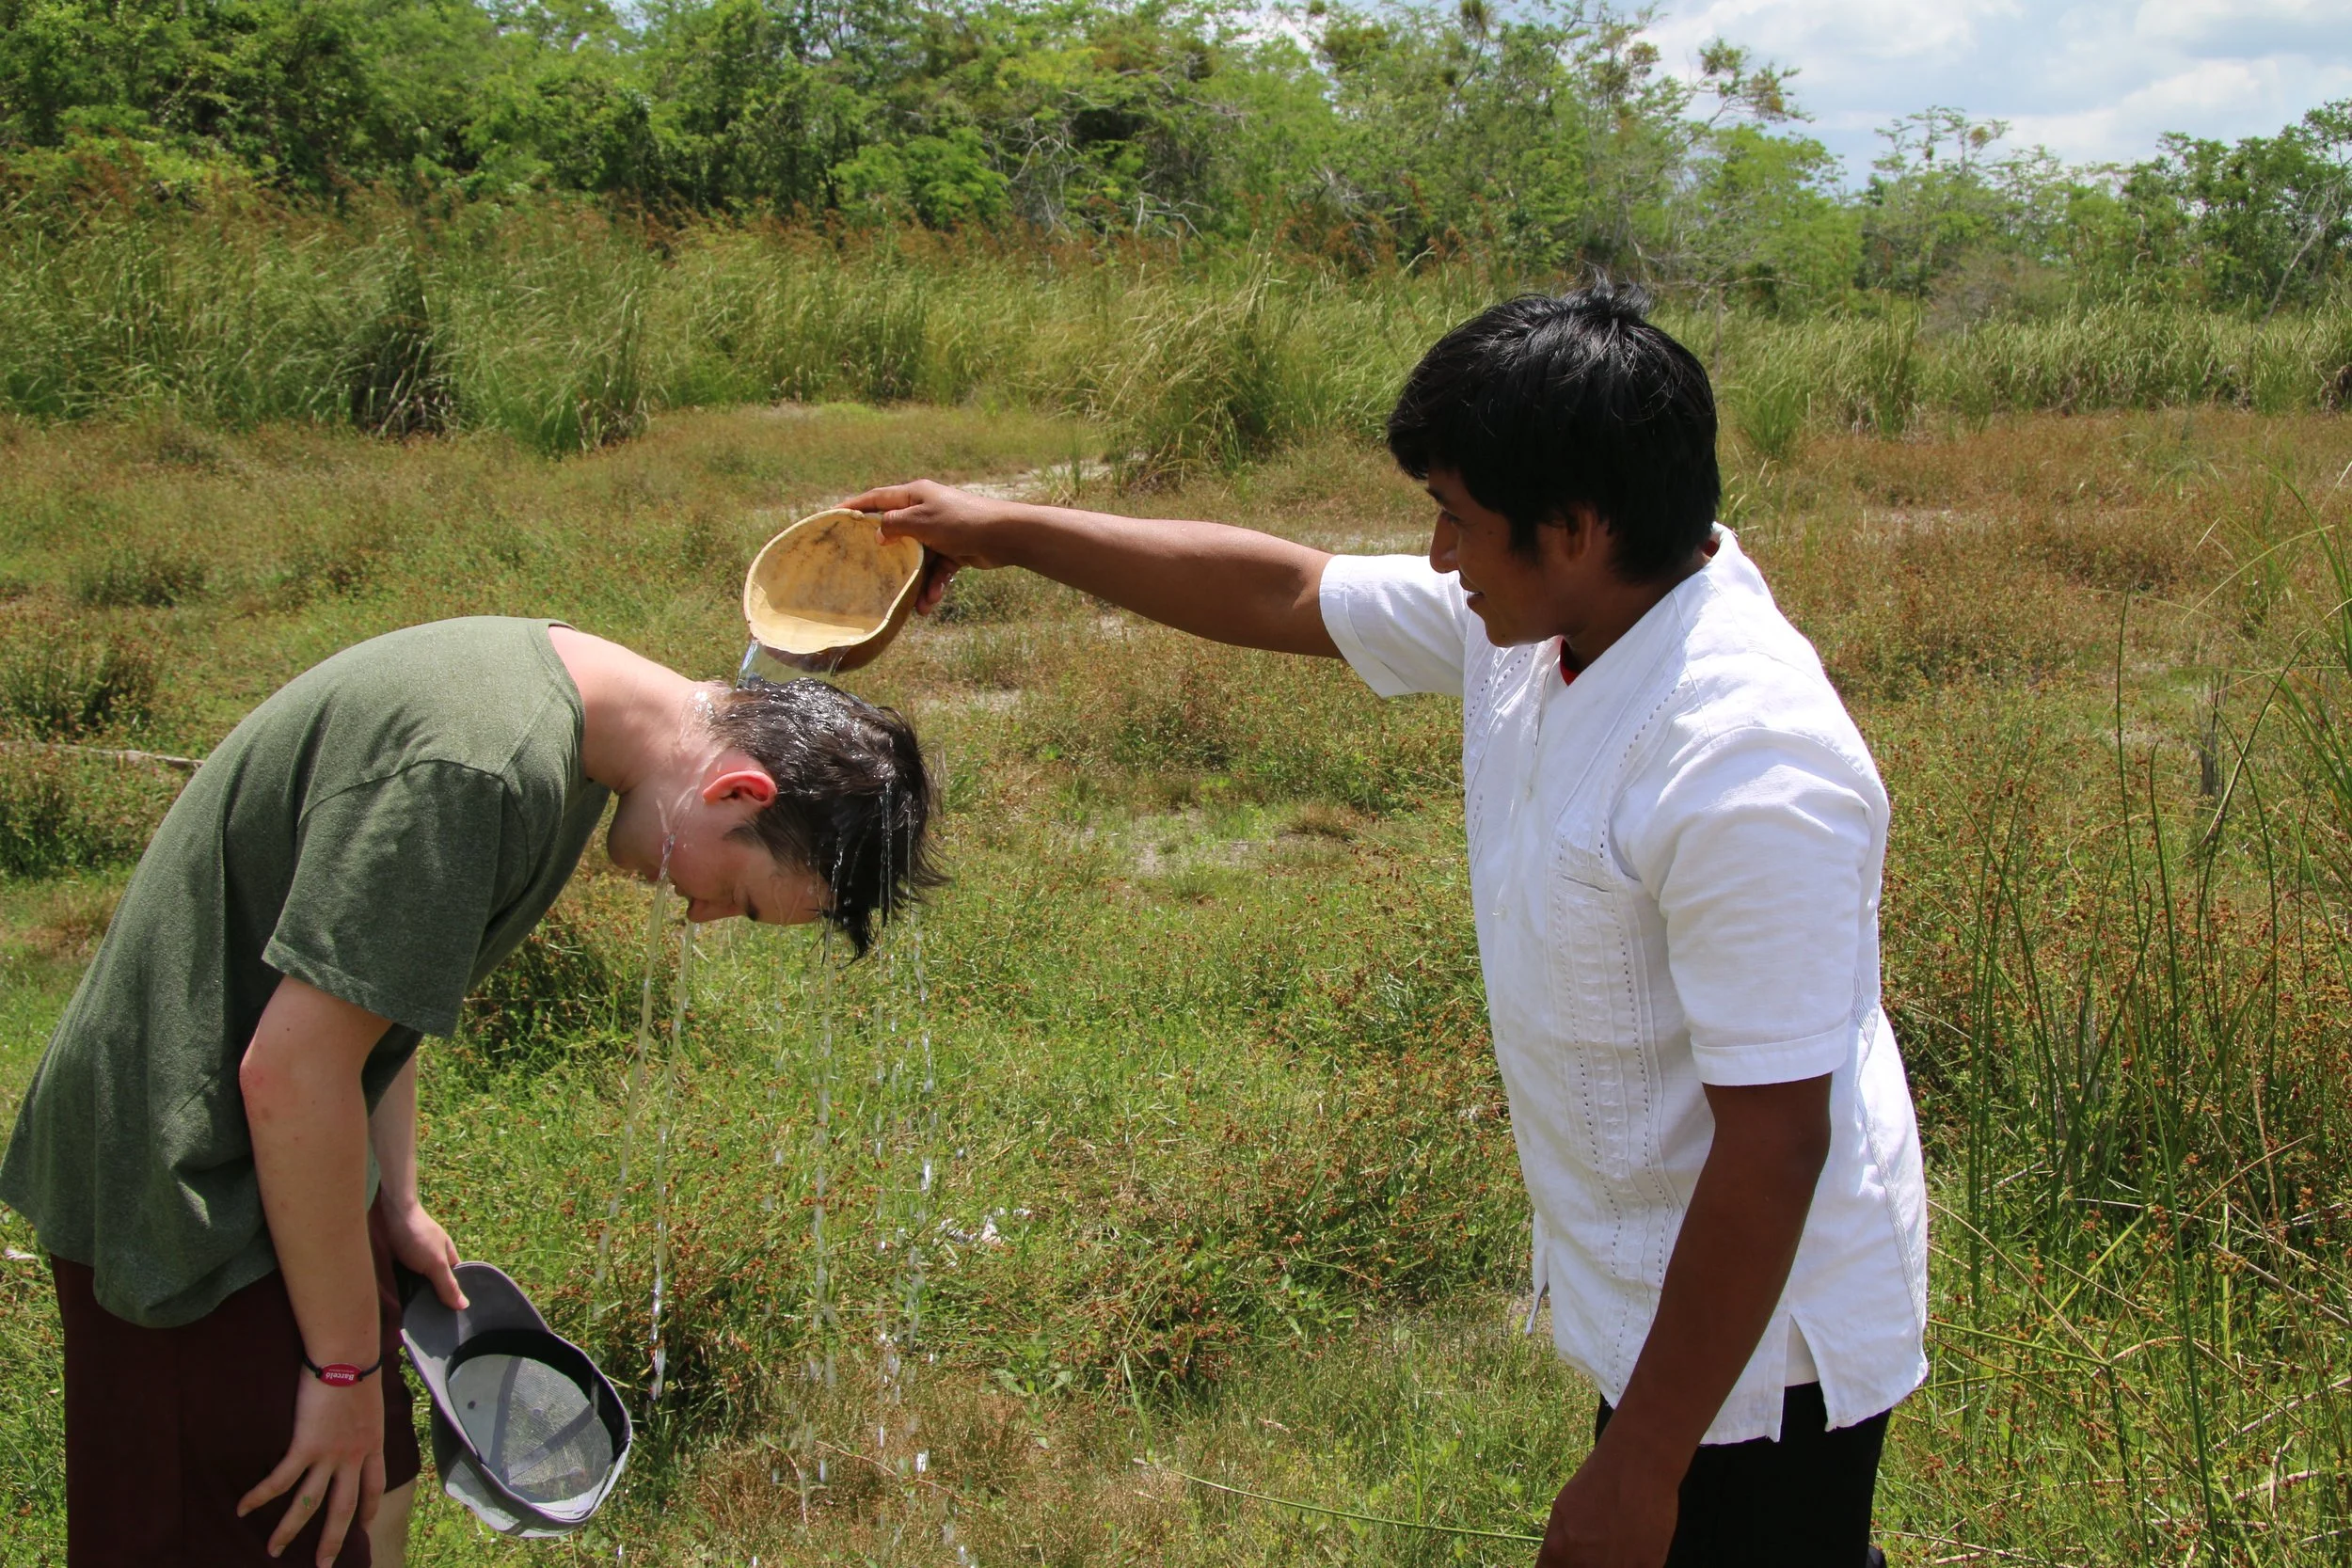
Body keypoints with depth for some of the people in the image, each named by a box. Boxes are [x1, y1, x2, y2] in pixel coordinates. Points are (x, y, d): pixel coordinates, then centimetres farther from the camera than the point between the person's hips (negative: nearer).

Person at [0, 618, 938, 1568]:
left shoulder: (547, 676, 3)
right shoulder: (481, 769, -29)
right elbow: (290, 1071, -27)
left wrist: (396, 1205, 17)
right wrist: (346, 1364, -17)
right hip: (188, 1202, -9)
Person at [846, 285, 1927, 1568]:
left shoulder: (1748, 775, -31)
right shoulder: (1530, 618, -4)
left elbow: (1774, 1146, -29)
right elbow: (1283, 593, 9)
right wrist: (1006, 530, 13)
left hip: (1754, 1351, -8)